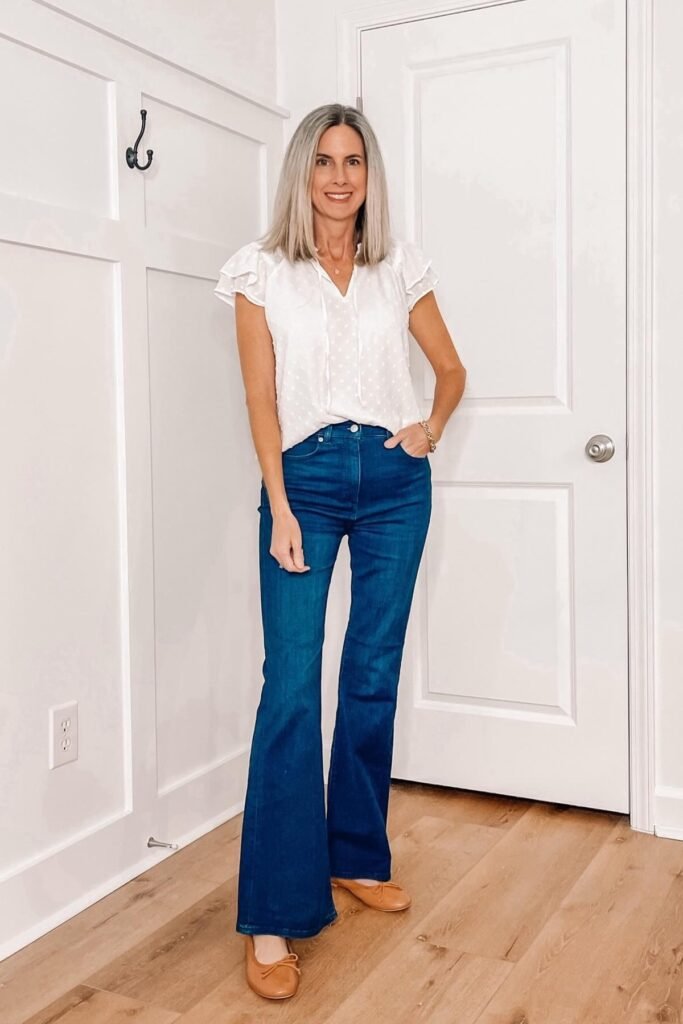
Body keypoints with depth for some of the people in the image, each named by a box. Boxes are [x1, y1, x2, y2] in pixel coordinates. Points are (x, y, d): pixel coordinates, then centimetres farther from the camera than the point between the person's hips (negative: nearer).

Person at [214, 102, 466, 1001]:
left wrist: (432, 427, 1)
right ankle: (274, 916, -4)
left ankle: (358, 855, 26)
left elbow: (452, 368, 20)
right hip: (306, 478, -3)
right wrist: (279, 507, -9)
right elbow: (262, 396, -2)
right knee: (291, 684, -10)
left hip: (394, 480, 3)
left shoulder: (401, 268, 10)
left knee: (374, 675, 8)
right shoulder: (262, 270, 3)